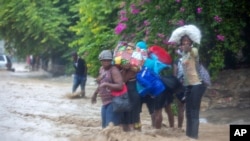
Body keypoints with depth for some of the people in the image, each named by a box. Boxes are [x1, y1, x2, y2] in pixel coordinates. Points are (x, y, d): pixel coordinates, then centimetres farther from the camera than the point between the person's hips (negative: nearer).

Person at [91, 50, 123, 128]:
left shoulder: (114, 70, -14)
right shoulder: (101, 69, 12)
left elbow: (120, 86, -24)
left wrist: (106, 84, -30)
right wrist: (95, 94, 32)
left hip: (113, 102, -9)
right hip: (105, 102, 9)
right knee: (105, 126, 12)